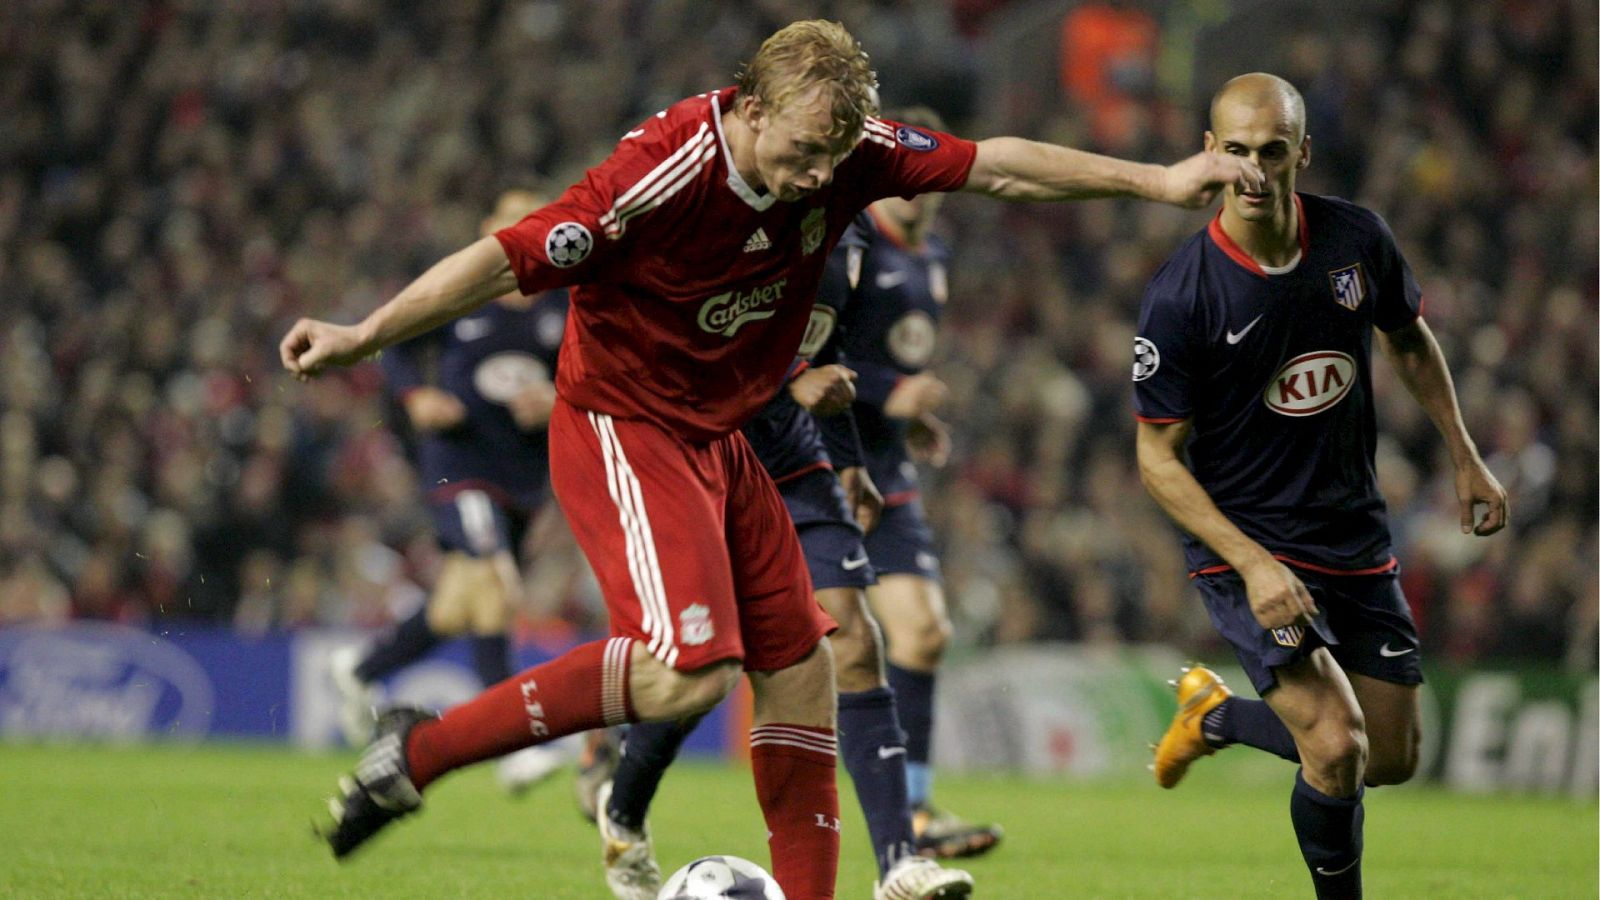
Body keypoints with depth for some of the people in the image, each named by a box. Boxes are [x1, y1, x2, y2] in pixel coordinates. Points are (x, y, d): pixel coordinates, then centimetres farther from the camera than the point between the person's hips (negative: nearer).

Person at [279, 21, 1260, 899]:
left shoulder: (846, 150, -8)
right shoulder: (666, 171, -28)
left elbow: (995, 165, 2)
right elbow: (510, 259, -25)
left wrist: (1155, 179, 2)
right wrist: (364, 335, -27)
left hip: (718, 442, 8)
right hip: (619, 428, -8)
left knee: (802, 669, 6)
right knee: (688, 672, -24)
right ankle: (421, 750, -15)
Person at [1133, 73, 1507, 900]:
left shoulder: (1357, 240, -7)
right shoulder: (1180, 297, -19)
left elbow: (1409, 340, 15)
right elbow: (1159, 458, -14)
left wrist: (1465, 459, 16)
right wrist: (1254, 563, -23)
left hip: (1356, 541, 6)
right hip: (1243, 548, -5)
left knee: (1393, 760, 12)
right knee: (1338, 748, -21)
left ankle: (1218, 715, 36)